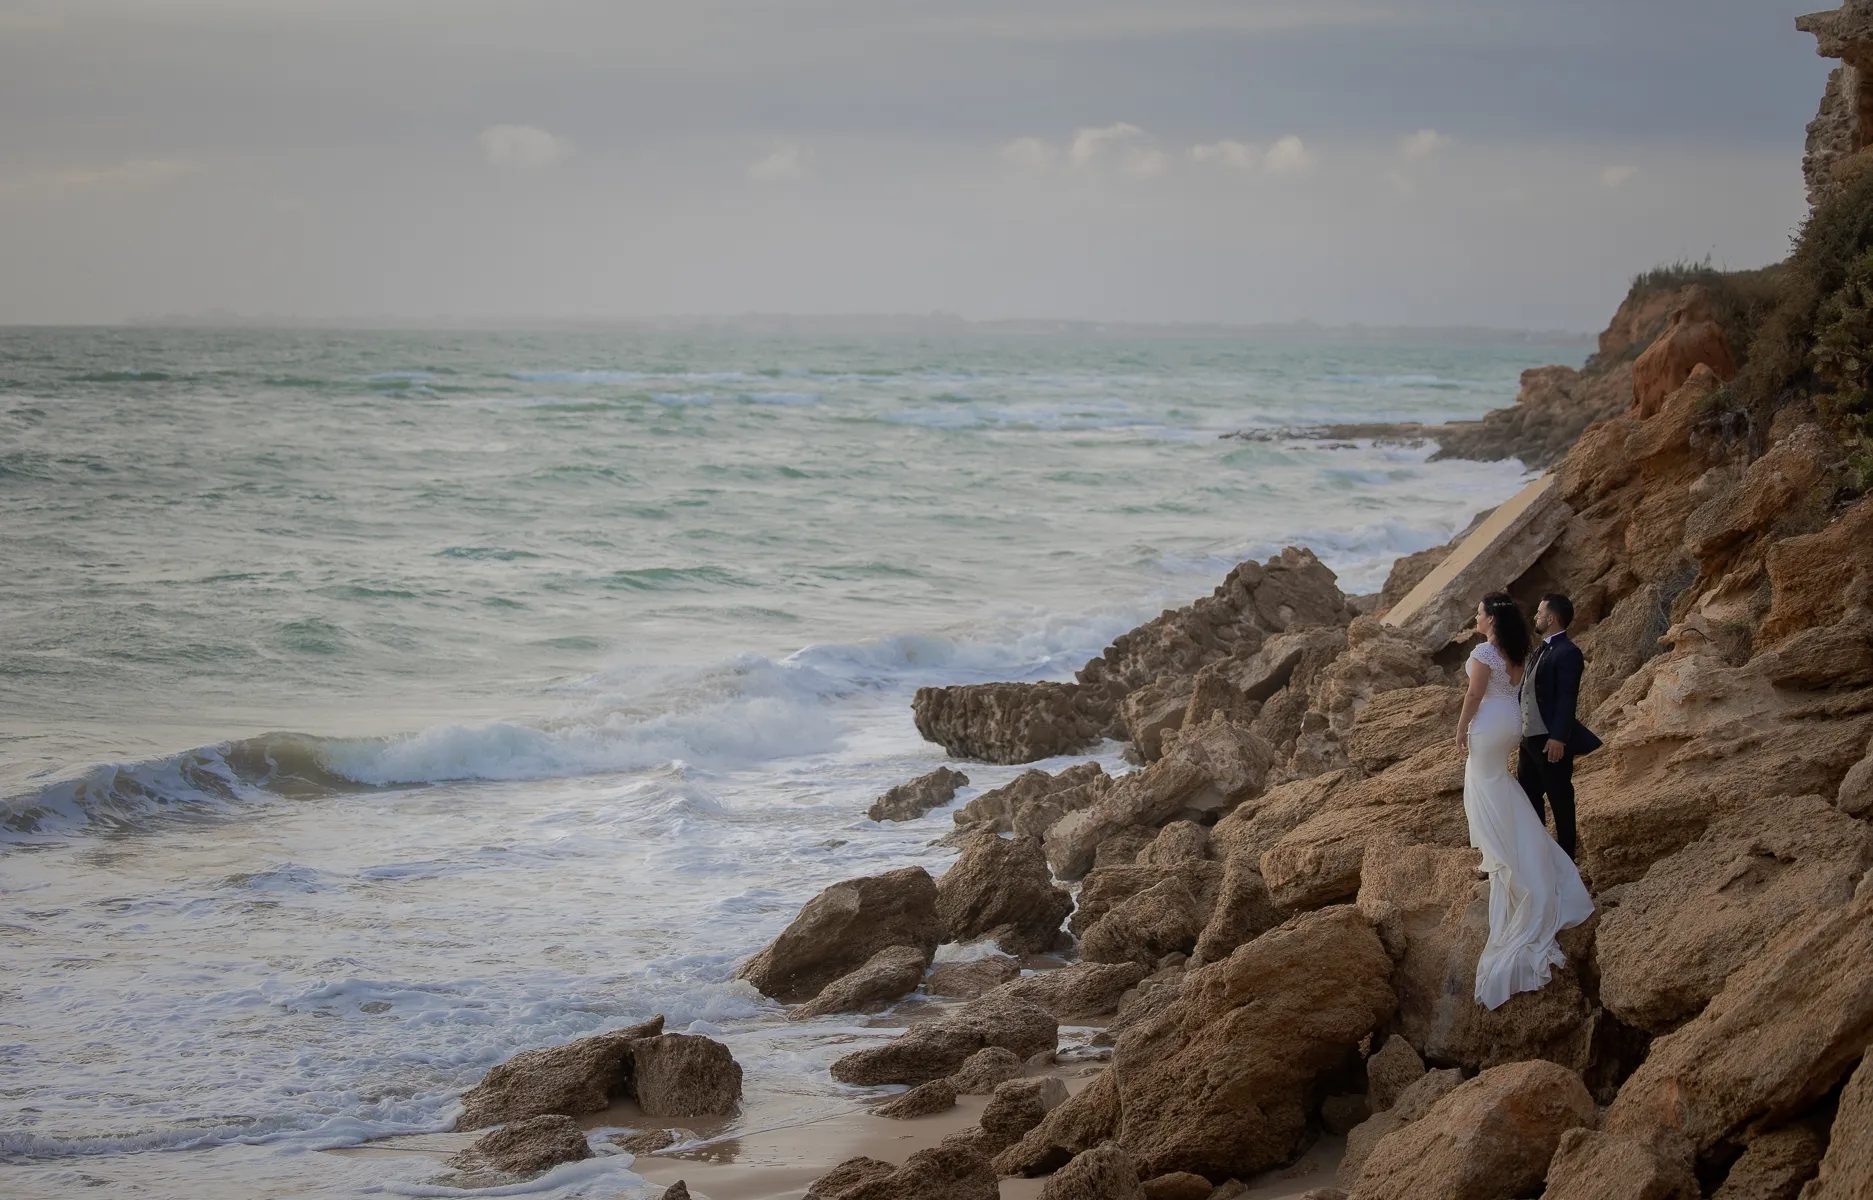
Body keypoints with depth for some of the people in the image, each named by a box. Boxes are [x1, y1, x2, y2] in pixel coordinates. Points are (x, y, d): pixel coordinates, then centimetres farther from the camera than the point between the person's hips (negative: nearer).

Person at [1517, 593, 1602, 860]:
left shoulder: (1567, 653, -17)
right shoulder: (1542, 649, 12)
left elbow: (1567, 698, -23)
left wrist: (1558, 738, -27)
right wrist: (1520, 728, 19)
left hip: (1551, 741, -10)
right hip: (1530, 738, 10)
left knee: (1560, 800, 3)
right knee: (1528, 794, 17)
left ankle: (1565, 856, 14)